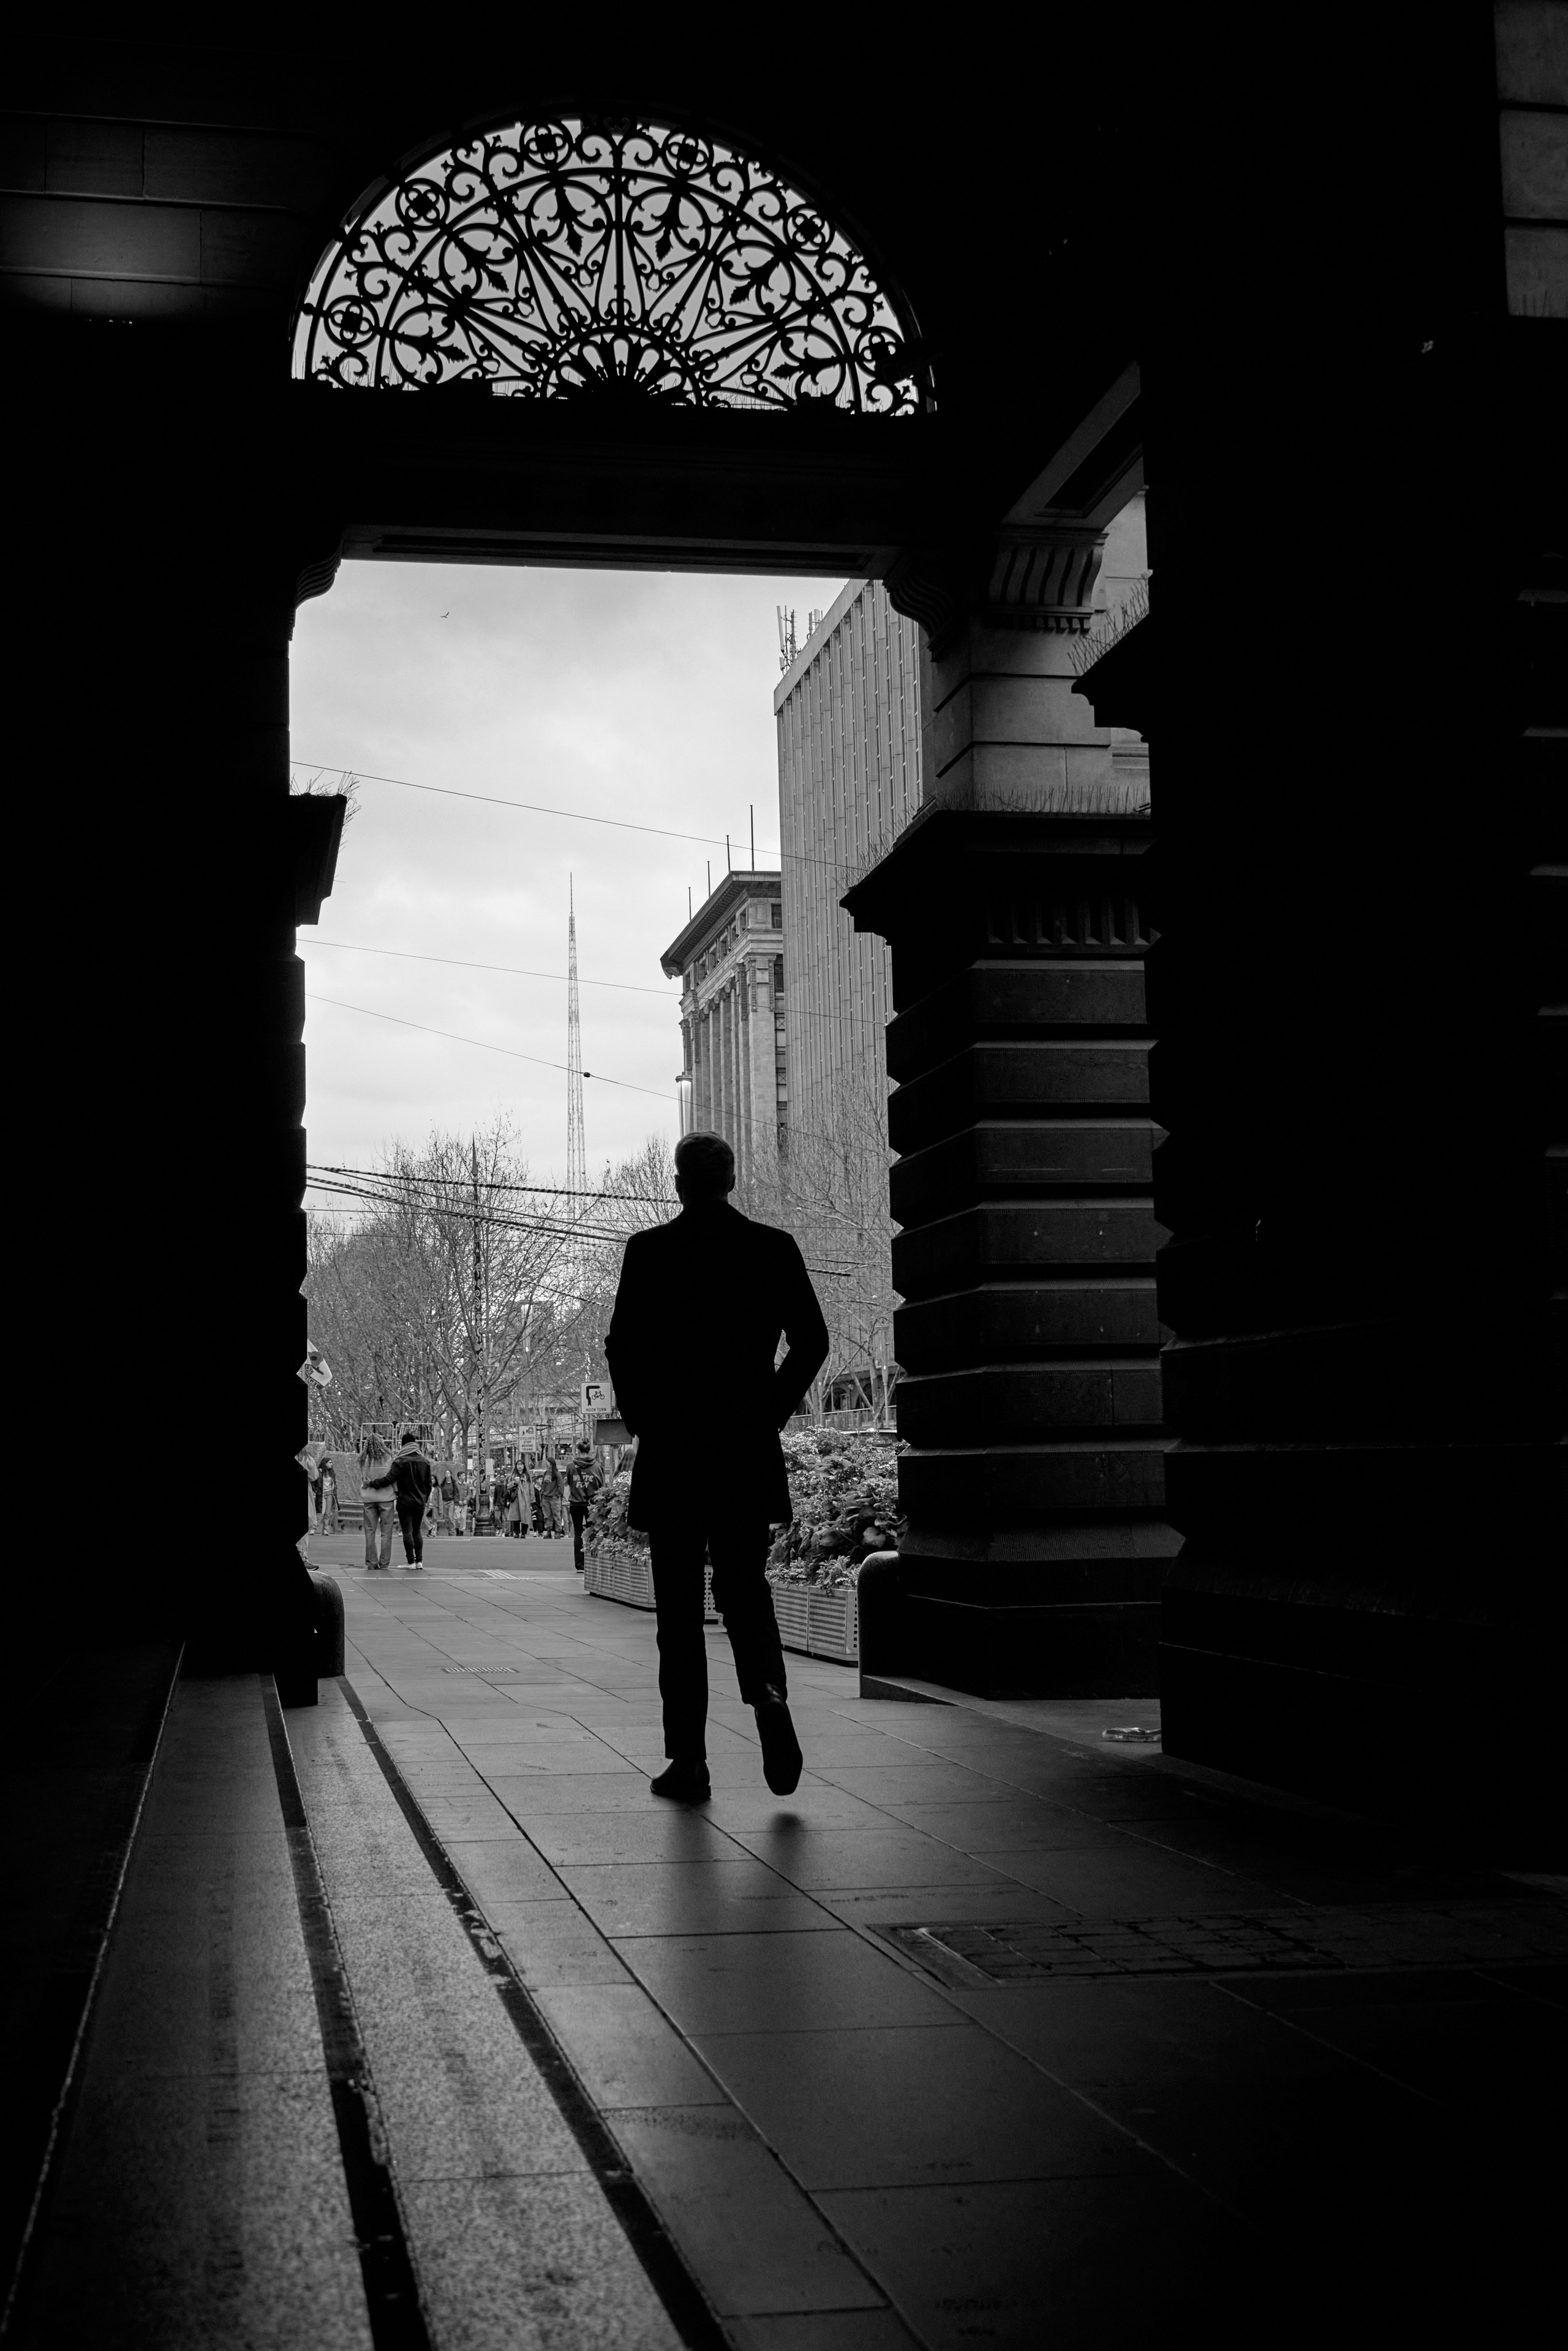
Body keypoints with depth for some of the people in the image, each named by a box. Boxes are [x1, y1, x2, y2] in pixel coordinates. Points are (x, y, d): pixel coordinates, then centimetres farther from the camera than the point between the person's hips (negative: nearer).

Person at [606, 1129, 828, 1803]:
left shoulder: (649, 1250, -4)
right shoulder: (774, 1249, 3)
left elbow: (623, 1347, -7)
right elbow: (811, 1340, 0)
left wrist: (641, 1420, 6)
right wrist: (770, 1413, 10)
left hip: (670, 1449, -2)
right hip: (749, 1450, 2)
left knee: (680, 1607, 5)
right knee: (746, 1588, 14)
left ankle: (688, 1760, 4)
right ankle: (769, 1694, -13)